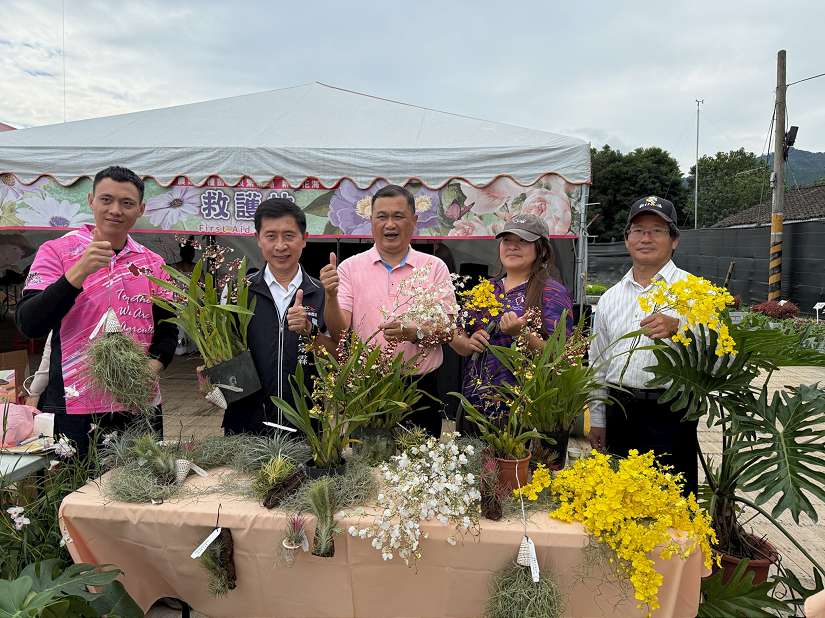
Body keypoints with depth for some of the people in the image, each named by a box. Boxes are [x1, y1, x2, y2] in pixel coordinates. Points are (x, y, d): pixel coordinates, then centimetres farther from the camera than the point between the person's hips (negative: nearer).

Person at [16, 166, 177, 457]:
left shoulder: (153, 263, 7)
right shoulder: (56, 251, -3)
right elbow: (29, 324, -13)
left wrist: (153, 364, -9)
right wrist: (79, 271, -24)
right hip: (73, 406, -3)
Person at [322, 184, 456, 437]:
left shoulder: (435, 267, 4)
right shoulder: (350, 267, 3)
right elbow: (339, 331, -5)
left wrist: (414, 333, -20)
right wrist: (331, 296, -23)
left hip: (420, 389, 0)